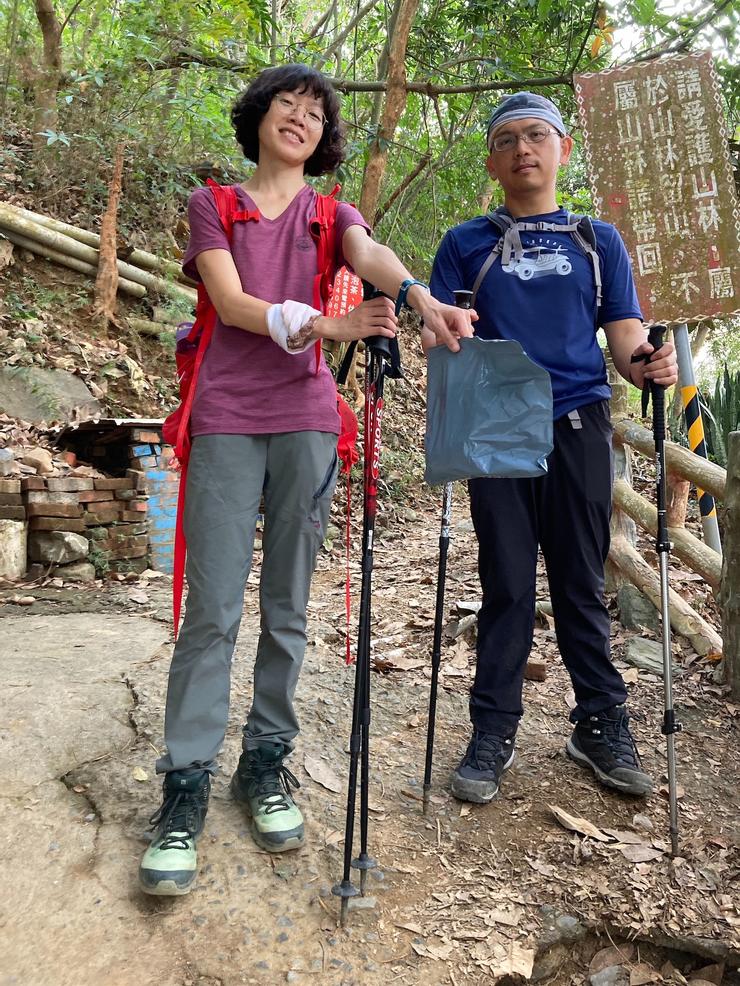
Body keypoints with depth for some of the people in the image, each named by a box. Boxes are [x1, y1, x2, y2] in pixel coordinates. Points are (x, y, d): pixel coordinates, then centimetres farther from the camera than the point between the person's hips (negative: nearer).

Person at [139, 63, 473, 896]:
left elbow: (372, 255, -8)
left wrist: (421, 297, -31)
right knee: (213, 609, -5)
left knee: (286, 607, 4)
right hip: (227, 420, -2)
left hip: (305, 421, 2)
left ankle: (266, 760, 18)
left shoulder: (333, 215, 16)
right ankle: (185, 784, 4)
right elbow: (232, 303, -4)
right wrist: (324, 325, -21)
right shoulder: (213, 206, 12)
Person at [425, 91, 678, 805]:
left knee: (580, 583, 6)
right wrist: (437, 341, -20)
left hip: (578, 426, 1)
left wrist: (645, 363, -15)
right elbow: (439, 331, 4)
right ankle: (493, 731, 12)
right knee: (506, 585, 2)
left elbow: (624, 332, 8)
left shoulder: (598, 239, 15)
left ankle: (602, 726, 18)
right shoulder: (466, 244, 12)